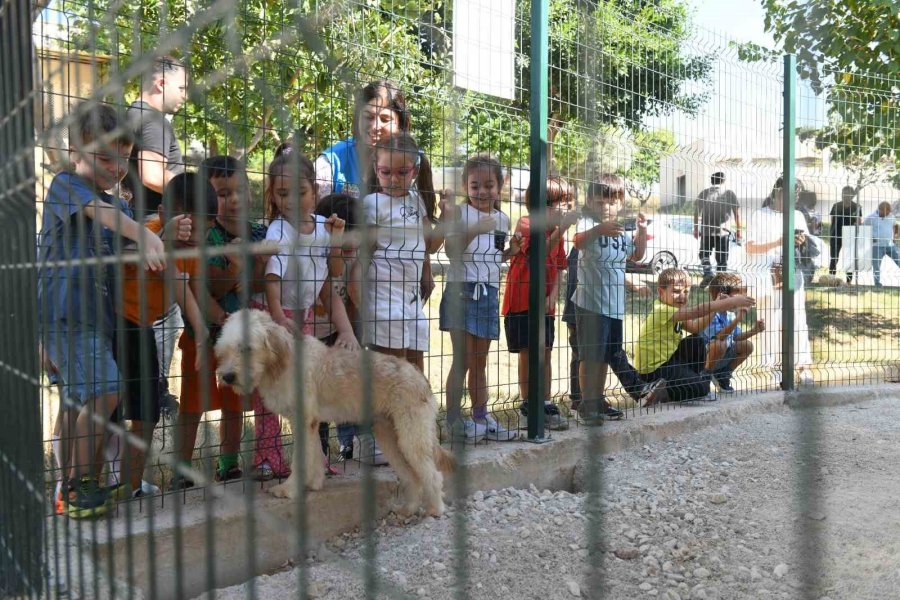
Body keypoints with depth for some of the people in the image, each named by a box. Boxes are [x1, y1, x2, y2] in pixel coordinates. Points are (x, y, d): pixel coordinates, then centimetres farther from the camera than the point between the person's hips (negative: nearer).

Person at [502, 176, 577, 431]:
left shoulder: (557, 233, 10)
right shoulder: (526, 224, -11)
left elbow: (557, 270, 12)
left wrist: (552, 296, -3)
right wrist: (561, 229, -34)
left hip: (544, 305, 6)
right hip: (521, 302, -6)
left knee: (545, 353, 7)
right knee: (527, 354, -2)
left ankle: (546, 405, 15)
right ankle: (527, 406, 8)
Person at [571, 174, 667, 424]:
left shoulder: (621, 231, 14)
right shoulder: (588, 223, -8)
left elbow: (636, 255, 29)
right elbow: (579, 241, -31)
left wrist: (642, 230, 13)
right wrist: (600, 229, -49)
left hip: (615, 304, 8)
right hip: (591, 303, -8)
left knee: (611, 354, 14)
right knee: (591, 355, -3)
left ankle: (599, 401, 26)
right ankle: (587, 404, 7)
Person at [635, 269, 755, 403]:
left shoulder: (675, 312, 9)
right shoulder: (662, 311, -25)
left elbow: (696, 327, 5)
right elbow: (698, 311, -31)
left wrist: (717, 306, -4)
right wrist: (731, 302, -31)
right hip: (653, 371, -10)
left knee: (696, 342, 13)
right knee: (700, 389, -14)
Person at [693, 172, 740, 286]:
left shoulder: (704, 193, 5)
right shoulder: (729, 193, 5)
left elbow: (697, 211, 3)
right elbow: (737, 213, 1)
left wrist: (696, 229, 9)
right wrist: (738, 230, 7)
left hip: (706, 230, 0)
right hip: (723, 230, 0)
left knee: (704, 254, 13)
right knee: (722, 258, 8)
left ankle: (708, 273, -10)